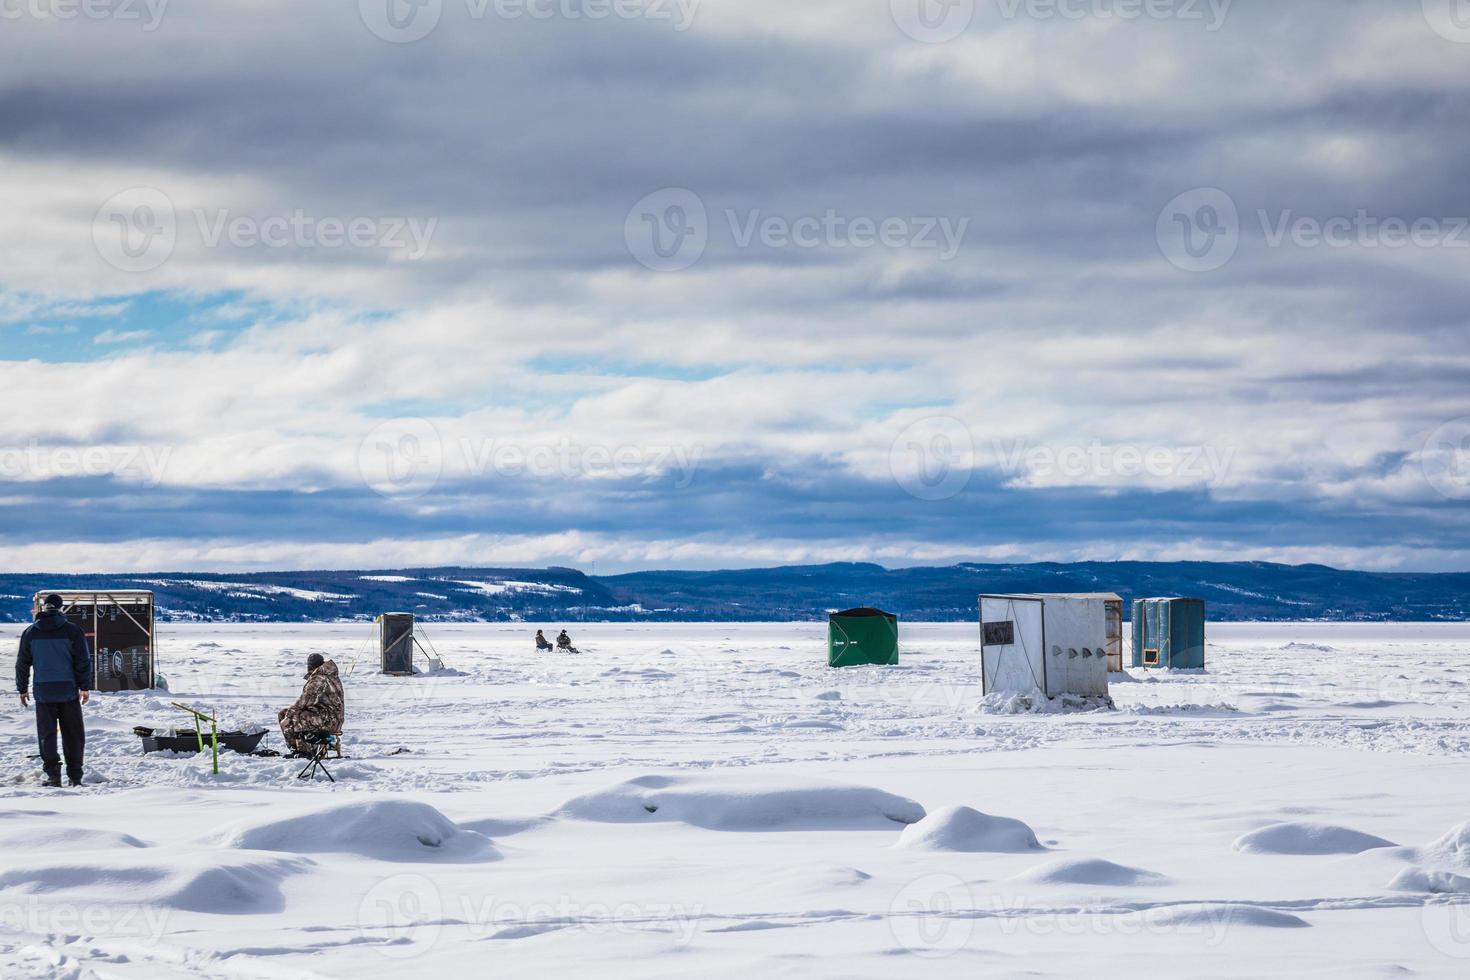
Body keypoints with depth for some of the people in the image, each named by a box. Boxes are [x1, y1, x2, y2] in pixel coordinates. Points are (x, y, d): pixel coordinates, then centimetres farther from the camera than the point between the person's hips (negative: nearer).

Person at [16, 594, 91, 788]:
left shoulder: (30, 633, 2)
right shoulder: (72, 630, -5)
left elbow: (22, 663, 7)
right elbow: (83, 661, -4)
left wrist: (22, 689, 16)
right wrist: (85, 687, 4)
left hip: (43, 692, 1)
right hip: (69, 691, -1)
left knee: (47, 734, 6)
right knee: (73, 734, 8)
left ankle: (53, 773, -6)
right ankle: (75, 776, 8)